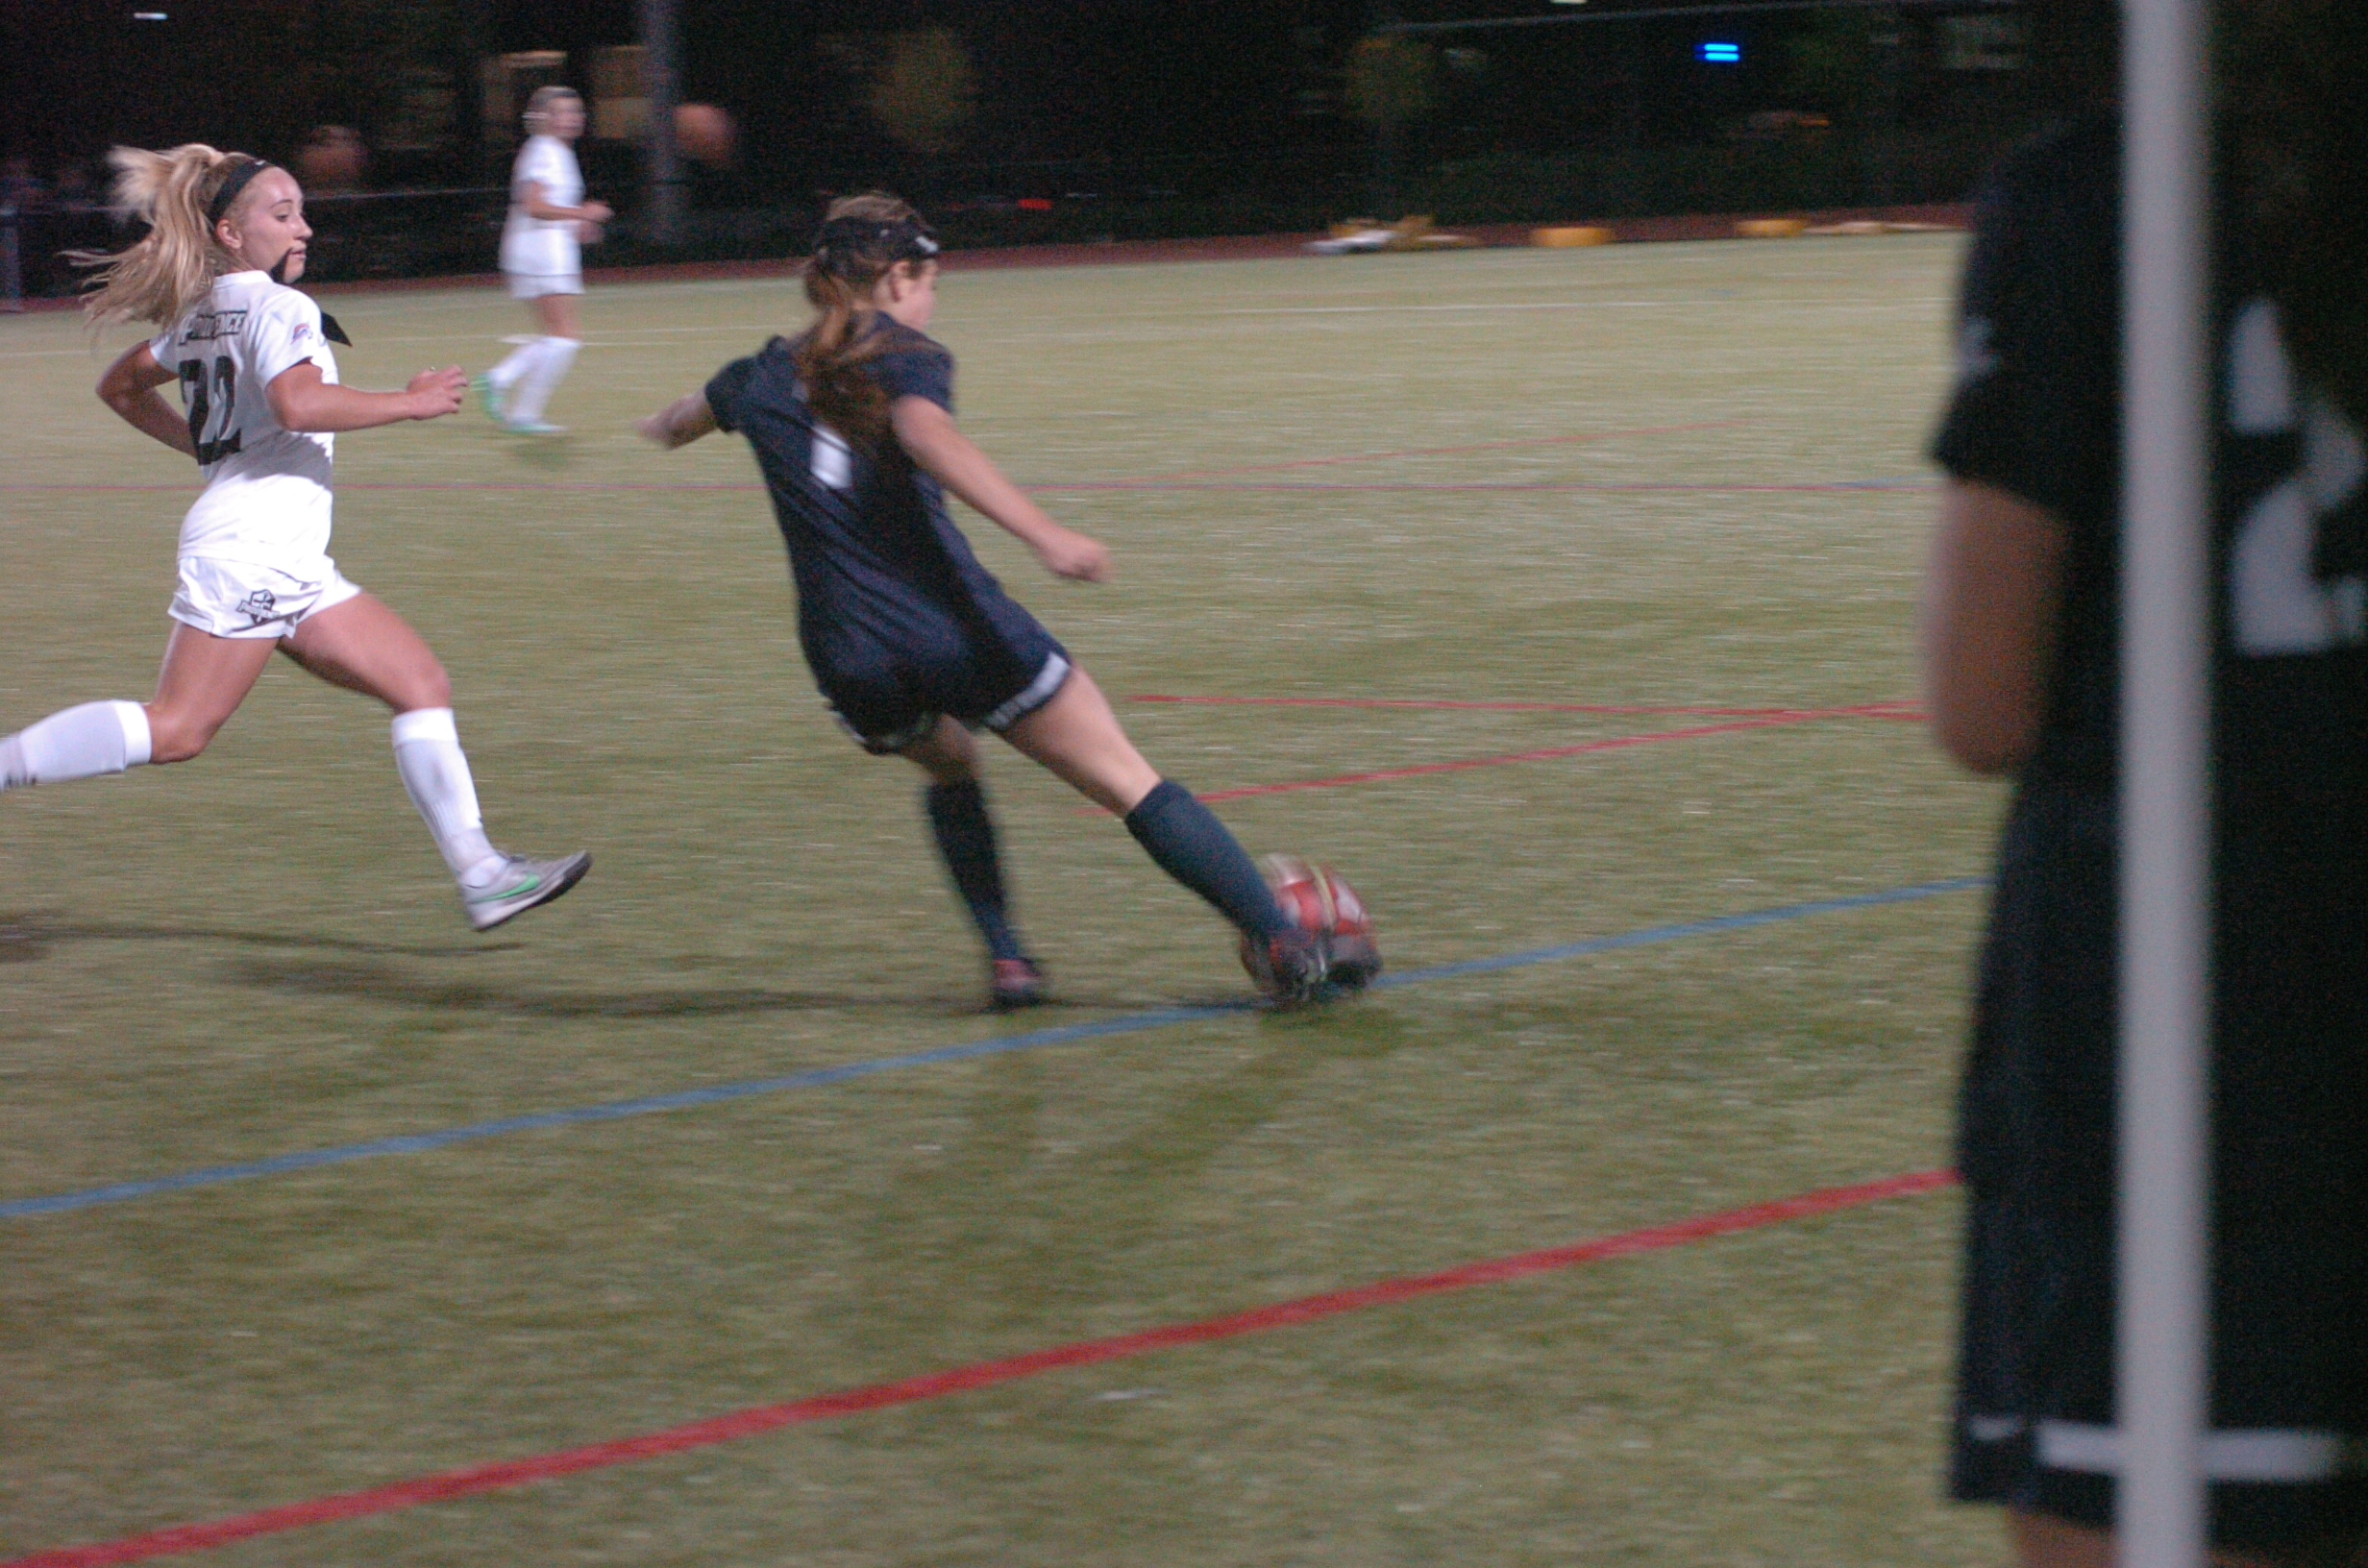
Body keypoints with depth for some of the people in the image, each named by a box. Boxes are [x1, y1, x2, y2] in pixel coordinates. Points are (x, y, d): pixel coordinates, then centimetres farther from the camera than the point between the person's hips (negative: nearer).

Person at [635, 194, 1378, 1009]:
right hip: (956, 629, -5)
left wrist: (665, 423, 67)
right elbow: (926, 435, -22)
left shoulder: (765, 379, 17)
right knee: (1131, 783, 0)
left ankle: (1005, 957, 22)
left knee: (948, 766, 35)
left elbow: (685, 418, 41)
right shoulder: (899, 354, 1)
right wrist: (1042, 533, -34)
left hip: (850, 659, 5)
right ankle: (1282, 941, -8)